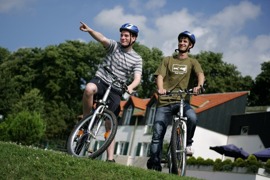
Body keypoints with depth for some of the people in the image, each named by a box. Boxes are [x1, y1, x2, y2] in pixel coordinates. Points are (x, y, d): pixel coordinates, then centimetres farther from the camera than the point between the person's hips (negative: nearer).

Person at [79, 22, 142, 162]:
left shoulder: (137, 59, 6)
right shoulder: (114, 46, 2)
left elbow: (137, 78, -8)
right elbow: (102, 39, -19)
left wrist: (130, 86, -31)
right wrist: (89, 30, -40)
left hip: (116, 91, 1)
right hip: (100, 80, -1)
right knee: (89, 88, -37)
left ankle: (110, 158, 4)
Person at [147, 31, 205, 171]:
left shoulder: (192, 62, 12)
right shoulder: (168, 60, 15)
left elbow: (200, 74, -8)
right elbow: (160, 76, 1)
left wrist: (199, 85, -32)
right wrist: (160, 88, -21)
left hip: (182, 101, -1)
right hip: (165, 102, 1)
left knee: (192, 118, -31)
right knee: (157, 133, -6)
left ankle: (187, 143, -5)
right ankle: (154, 163, 4)